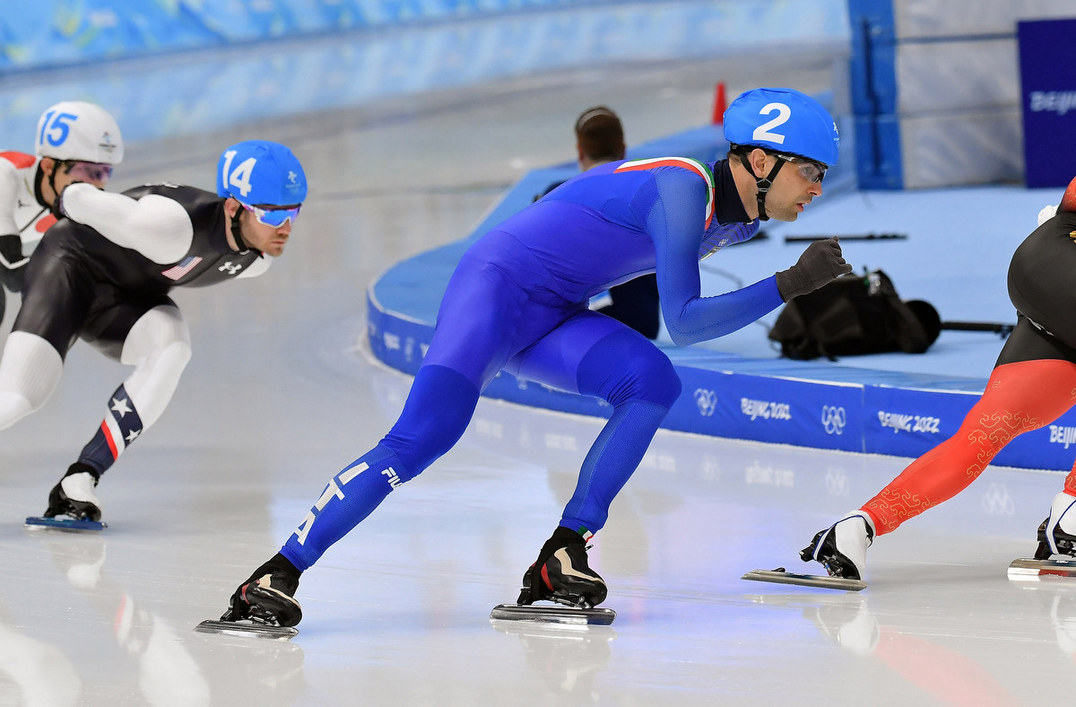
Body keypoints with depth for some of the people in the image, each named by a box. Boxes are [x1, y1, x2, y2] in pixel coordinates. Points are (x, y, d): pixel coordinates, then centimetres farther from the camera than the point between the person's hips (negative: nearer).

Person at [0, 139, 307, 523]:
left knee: (171, 348, -29)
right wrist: (71, 196, 0)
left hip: (126, 297, 6)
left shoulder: (256, 258, -11)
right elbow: (76, 197, -22)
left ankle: (78, 482, -26)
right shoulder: (174, 225, -37)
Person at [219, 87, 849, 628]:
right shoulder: (685, 190, -23)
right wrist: (789, 286, -29)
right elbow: (682, 323, -27)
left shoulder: (740, 211, 5)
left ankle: (561, 558, -16)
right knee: (423, 436, -23)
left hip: (551, 316, 8)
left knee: (652, 381, -20)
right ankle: (277, 575, -17)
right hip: (498, 284, -8)